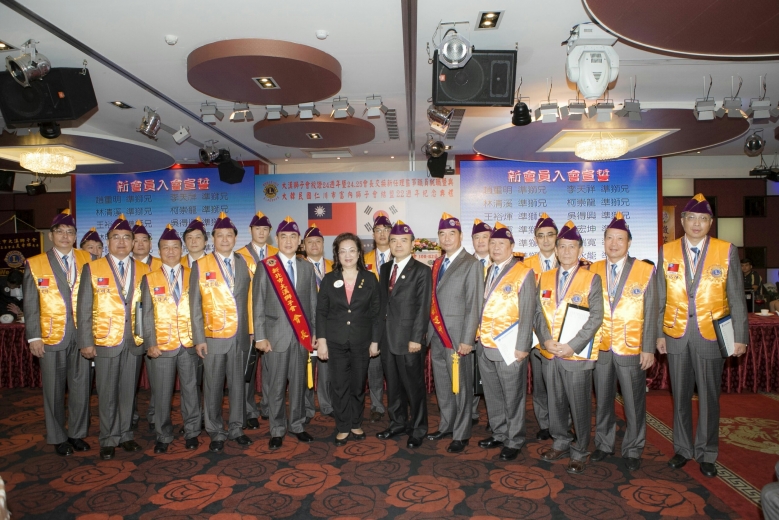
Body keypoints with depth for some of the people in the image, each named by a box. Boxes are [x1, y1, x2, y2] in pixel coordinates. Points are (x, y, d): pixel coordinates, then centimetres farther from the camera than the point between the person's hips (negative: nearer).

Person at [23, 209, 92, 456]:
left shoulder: (87, 260, 5)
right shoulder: (35, 264, 2)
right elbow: (30, 304, 0)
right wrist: (33, 336, -6)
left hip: (81, 336, 1)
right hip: (51, 337, -1)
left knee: (81, 388, 8)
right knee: (54, 391, 9)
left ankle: (77, 434, 25)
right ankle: (58, 438, 25)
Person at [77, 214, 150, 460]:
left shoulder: (144, 270, 5)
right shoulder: (92, 269, 0)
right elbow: (84, 308, -2)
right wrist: (86, 342, -6)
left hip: (135, 342, 2)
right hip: (105, 341, -2)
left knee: (128, 391, 10)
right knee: (107, 394, 7)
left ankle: (125, 435, 25)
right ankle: (108, 440, 21)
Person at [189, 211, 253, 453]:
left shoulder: (244, 264, 7)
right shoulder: (201, 266, 0)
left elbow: (250, 299, 8)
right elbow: (195, 305, -2)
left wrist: (252, 330, 5)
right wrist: (198, 338, -7)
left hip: (240, 337, 2)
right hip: (213, 337, -2)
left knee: (237, 384, 11)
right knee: (213, 387, 6)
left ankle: (235, 428, 25)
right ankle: (216, 433, 21)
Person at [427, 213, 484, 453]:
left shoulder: (472, 264, -8)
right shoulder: (437, 264, 13)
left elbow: (474, 305, -12)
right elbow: (434, 300, 13)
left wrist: (467, 340, -16)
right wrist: (430, 331, 9)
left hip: (457, 336, -6)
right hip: (436, 335, 7)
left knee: (460, 387, 4)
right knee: (442, 386, 16)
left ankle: (461, 434, 19)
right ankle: (446, 426, 32)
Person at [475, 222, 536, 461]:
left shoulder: (523, 273, -7)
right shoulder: (488, 271, 12)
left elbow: (527, 313, -11)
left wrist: (522, 347, -15)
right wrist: (479, 337, 7)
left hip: (509, 348, -6)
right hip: (485, 346, 6)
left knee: (512, 398, 6)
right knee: (492, 396, 16)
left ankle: (514, 441, 21)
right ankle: (499, 434, 32)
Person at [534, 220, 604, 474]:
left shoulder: (591, 279, -2)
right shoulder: (545, 278, 9)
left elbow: (596, 317, -8)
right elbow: (538, 312, 7)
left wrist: (573, 346, -16)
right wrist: (546, 339, -9)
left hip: (577, 354, -3)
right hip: (550, 353, 4)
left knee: (580, 406, 5)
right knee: (555, 403, 14)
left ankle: (579, 453, 21)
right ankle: (561, 443, 32)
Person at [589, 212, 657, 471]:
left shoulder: (645, 271, -2)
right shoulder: (593, 270, 5)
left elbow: (650, 313, -3)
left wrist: (648, 348, -7)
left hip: (631, 350, -2)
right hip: (600, 349, 2)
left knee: (634, 402, 7)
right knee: (603, 400, 13)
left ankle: (633, 450, 25)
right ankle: (604, 444, 29)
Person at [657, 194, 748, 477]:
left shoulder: (726, 251, -2)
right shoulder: (667, 251, 2)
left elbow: (736, 298, -1)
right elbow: (660, 298, 3)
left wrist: (740, 336, -4)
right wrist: (658, 333, 2)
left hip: (711, 335, -1)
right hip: (676, 335, 1)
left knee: (709, 397, 9)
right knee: (680, 396, 12)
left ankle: (706, 454, 26)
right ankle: (682, 449, 28)